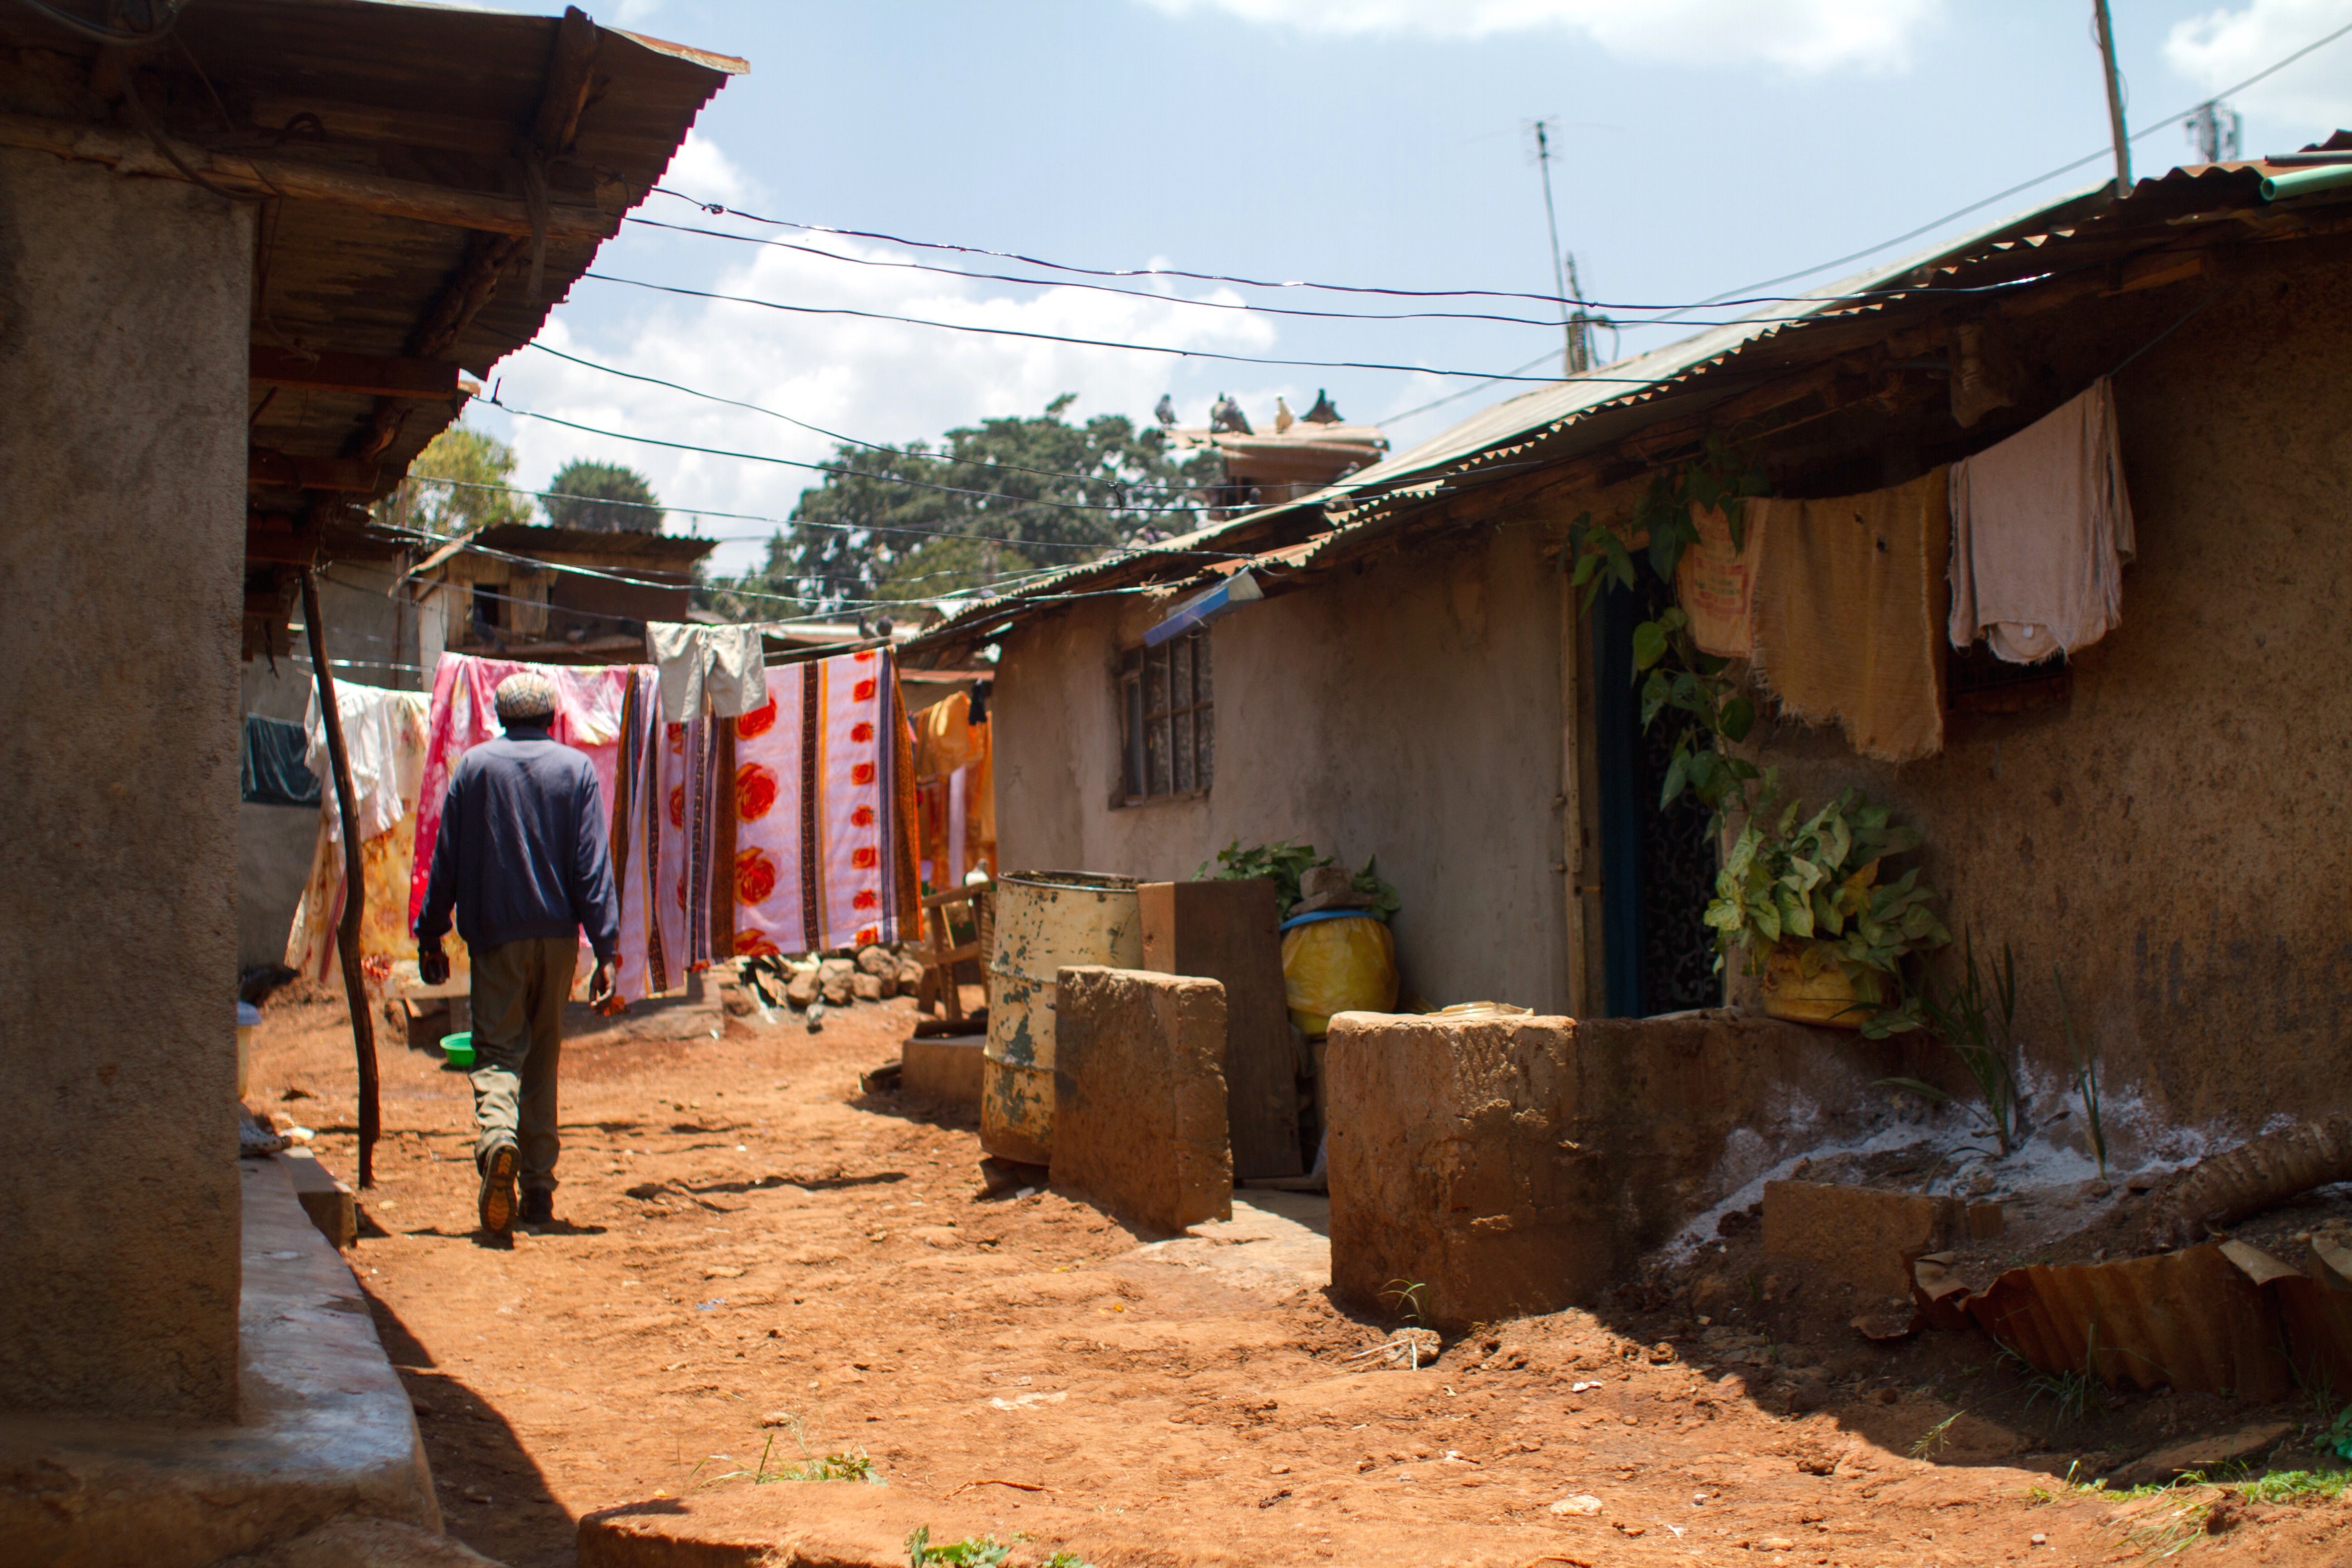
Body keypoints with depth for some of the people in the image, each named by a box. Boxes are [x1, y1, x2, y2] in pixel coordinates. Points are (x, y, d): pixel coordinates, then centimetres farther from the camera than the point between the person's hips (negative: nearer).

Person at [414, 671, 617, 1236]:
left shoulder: (473, 766, 3)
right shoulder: (576, 768, 3)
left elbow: (446, 858, 4)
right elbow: (593, 863, -4)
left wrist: (430, 937, 11)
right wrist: (606, 948, -5)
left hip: (495, 935, -1)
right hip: (557, 935, 1)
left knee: (497, 1051, -1)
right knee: (544, 1059, 12)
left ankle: (497, 1137, -32)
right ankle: (539, 1191, 13)